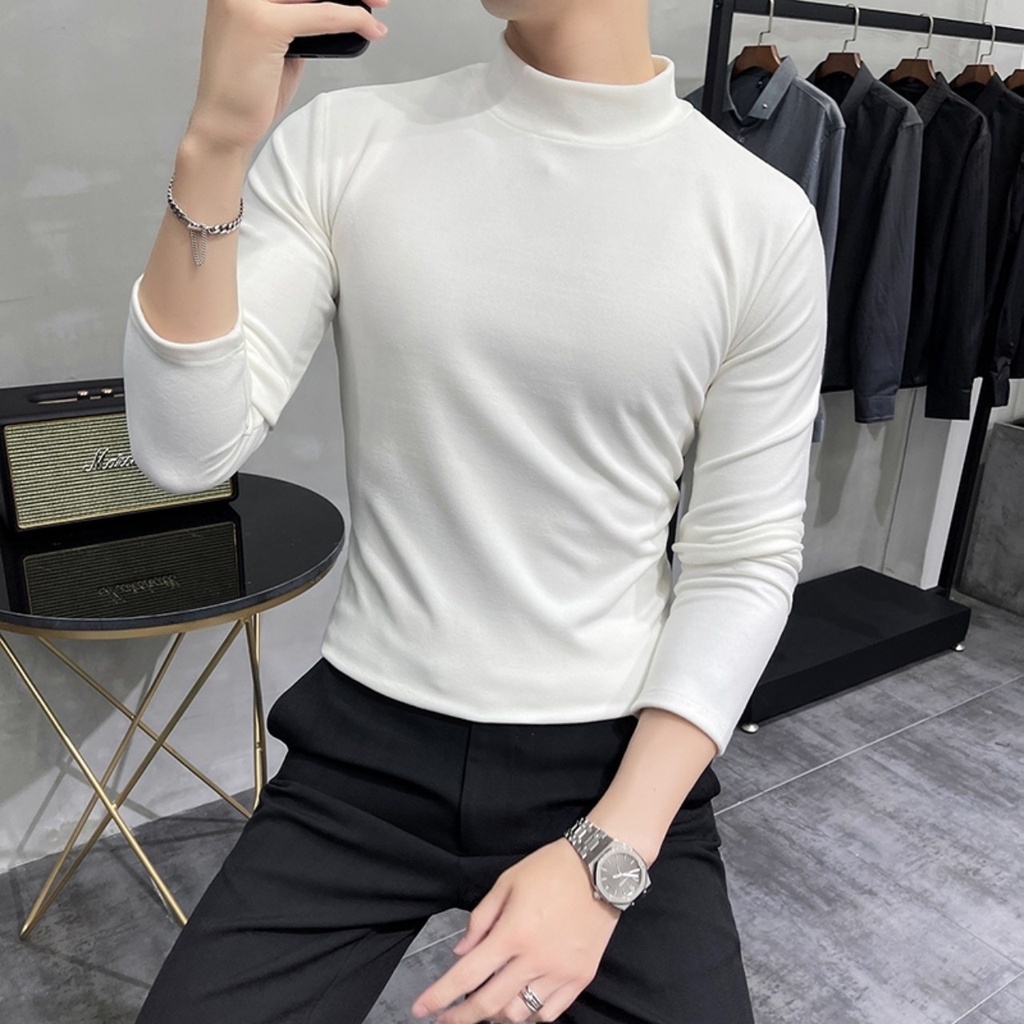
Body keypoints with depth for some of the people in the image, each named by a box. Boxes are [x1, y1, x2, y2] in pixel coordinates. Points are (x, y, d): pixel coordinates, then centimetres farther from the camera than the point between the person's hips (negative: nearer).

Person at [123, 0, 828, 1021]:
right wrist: (214, 145, -23)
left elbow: (747, 563, -5)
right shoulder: (341, 145, -5)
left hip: (615, 758, 0)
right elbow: (186, 450, -10)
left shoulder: (763, 218, -8)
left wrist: (607, 856, -13)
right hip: (365, 747, 1)